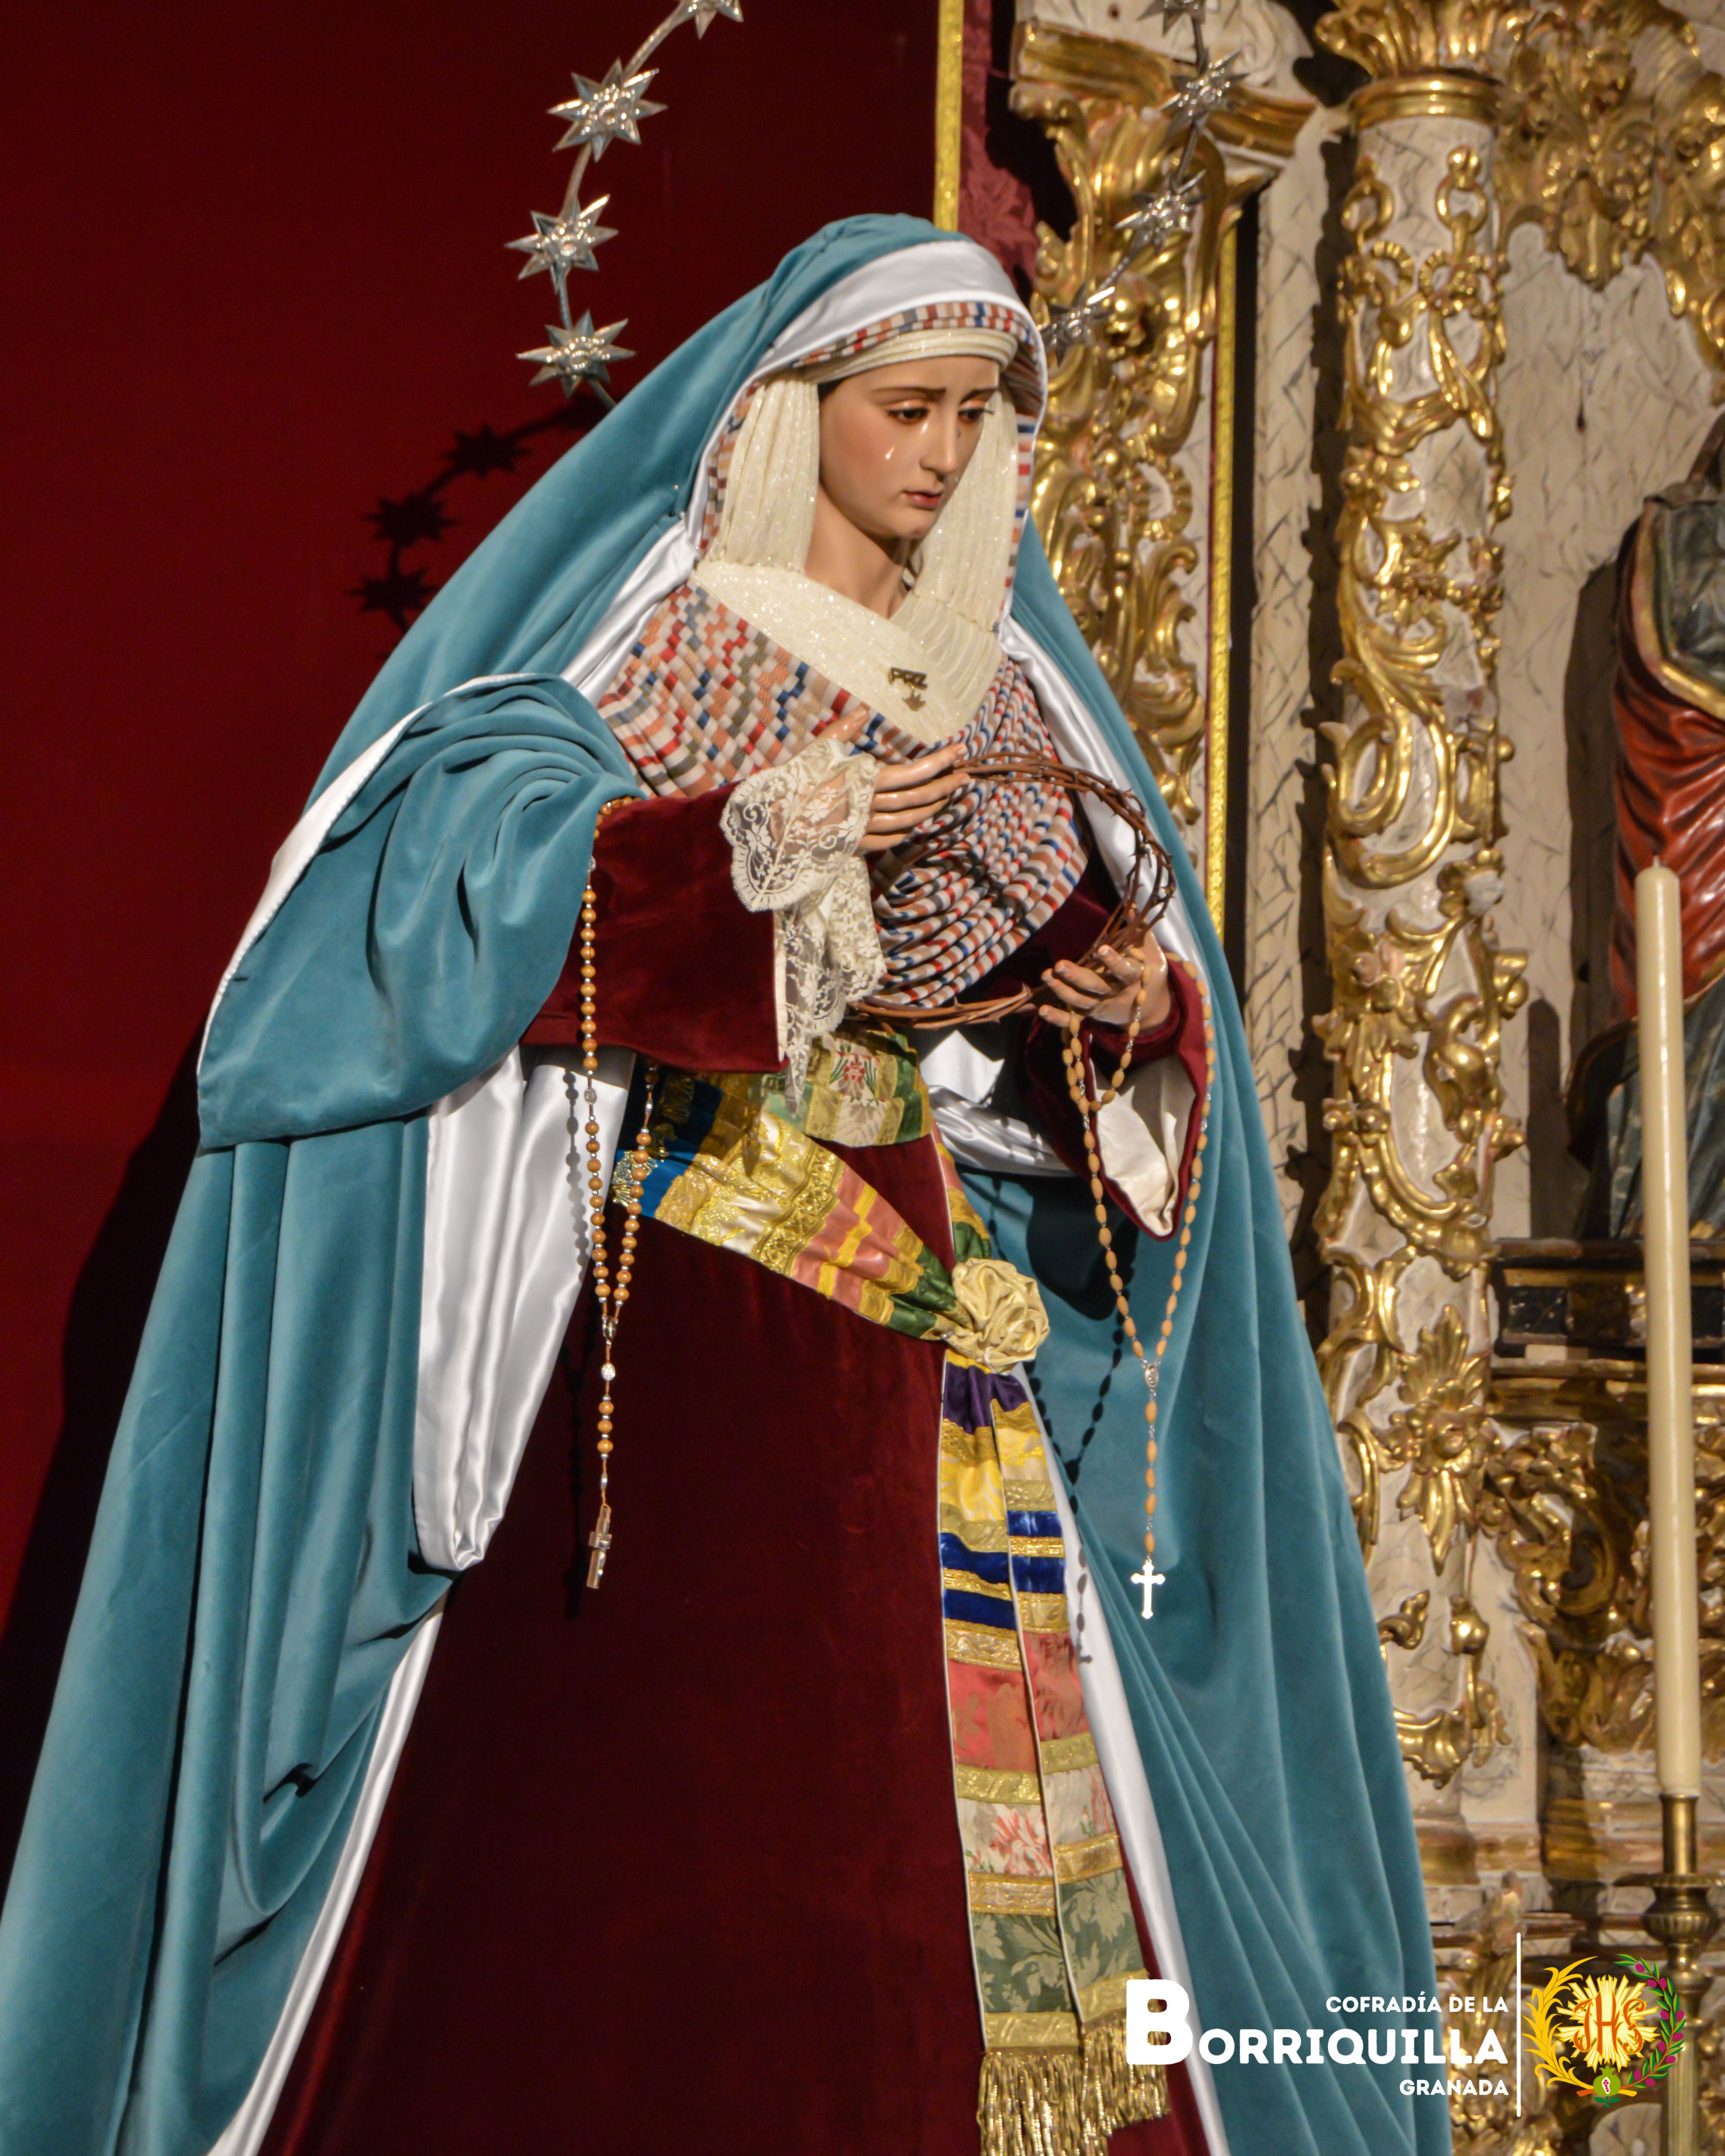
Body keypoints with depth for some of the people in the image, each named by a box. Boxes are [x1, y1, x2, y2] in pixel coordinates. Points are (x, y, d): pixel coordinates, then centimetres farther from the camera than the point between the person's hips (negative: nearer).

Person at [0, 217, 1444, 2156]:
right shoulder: (642, 618, 2)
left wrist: (1135, 1016, -5)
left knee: (973, 1764, 1)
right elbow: (472, 888, -12)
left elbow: (1099, 999, 17)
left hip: (929, 1305, 5)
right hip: (672, 1285, -5)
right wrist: (769, 831, -19)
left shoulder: (1008, 681, 16)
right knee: (633, 1765, -8)